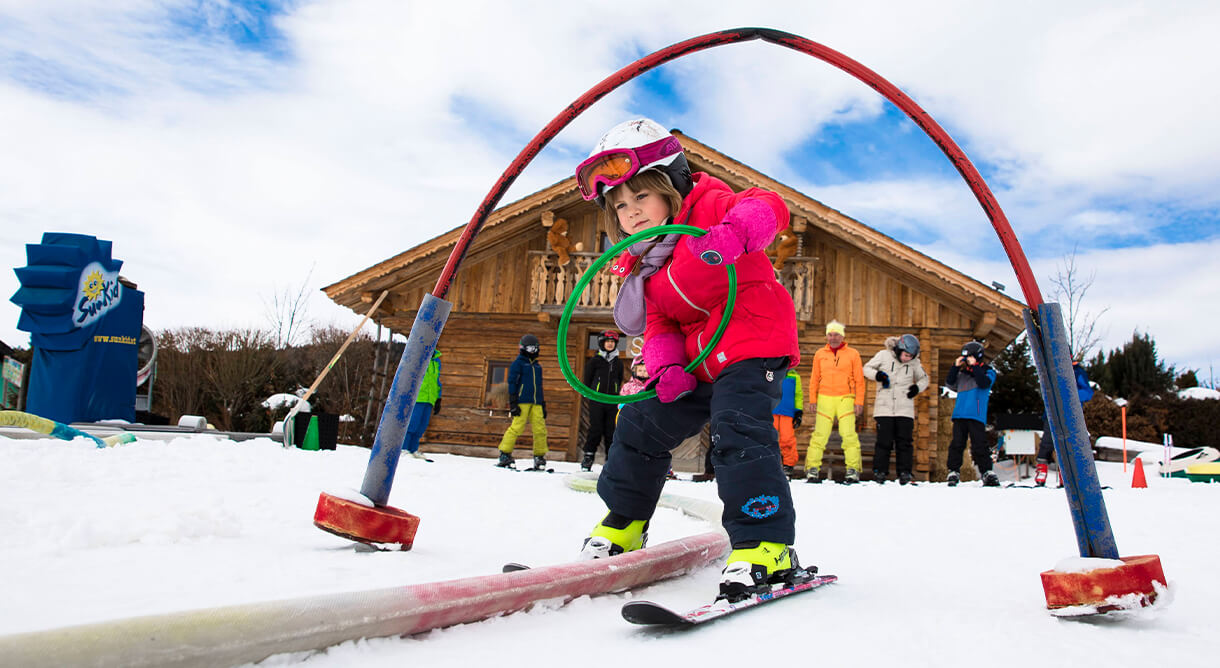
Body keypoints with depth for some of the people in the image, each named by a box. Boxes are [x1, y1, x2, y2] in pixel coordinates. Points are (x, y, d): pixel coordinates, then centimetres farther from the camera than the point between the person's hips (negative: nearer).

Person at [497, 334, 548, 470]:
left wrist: (543, 405, 23)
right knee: (517, 427, -13)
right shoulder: (518, 363, 3)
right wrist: (513, 403, -10)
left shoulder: (537, 366, 23)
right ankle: (505, 455, -5)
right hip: (522, 402, -6)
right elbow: (512, 383, -2)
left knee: (540, 429, -3)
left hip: (536, 404, 6)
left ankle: (540, 457, 7)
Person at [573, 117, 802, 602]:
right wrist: (665, 365, -14)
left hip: (753, 347, -8)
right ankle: (622, 527, 26)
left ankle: (766, 548, -20)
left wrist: (734, 232, -48)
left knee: (737, 431, -26)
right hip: (699, 363, 8)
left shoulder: (709, 204, -9)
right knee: (642, 425, 9)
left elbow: (770, 207, -26)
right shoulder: (646, 268, 13)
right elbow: (659, 325, 8)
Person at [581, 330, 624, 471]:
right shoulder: (594, 361, 5)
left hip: (612, 402, 2)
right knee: (596, 430, -7)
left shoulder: (618, 363, 14)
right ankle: (588, 455, 2)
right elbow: (587, 380, 8)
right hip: (596, 401, -2)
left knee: (611, 431, 1)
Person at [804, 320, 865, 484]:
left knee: (849, 434, -7)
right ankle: (812, 468, 2)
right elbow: (814, 378, 13)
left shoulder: (852, 354, 7)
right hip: (825, 399, 1)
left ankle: (853, 469, -1)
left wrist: (859, 401, -1)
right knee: (820, 434, -2)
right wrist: (812, 399, 5)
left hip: (845, 399, -1)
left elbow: (859, 380, 6)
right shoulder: (820, 354, 11)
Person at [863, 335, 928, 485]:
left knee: (904, 441, 0)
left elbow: (923, 378, 21)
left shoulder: (914, 362, 7)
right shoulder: (883, 355, 0)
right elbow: (867, 368, 7)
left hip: (905, 409, 2)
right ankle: (880, 471, 7)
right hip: (884, 408, -2)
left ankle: (904, 472, 8)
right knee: (884, 441, -3)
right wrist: (877, 375, -13)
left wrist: (918, 387, 0)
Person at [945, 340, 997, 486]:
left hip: (976, 415, -4)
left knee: (979, 445, -9)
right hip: (960, 414, 4)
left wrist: (974, 366, -10)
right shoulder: (962, 373, 20)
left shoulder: (988, 371, 10)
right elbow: (949, 383, 11)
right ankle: (953, 472, 2)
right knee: (957, 444, 0)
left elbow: (984, 383, -10)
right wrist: (955, 367, 3)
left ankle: (987, 472, -3)